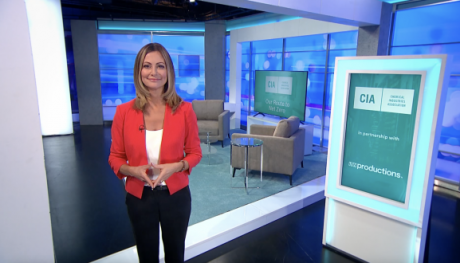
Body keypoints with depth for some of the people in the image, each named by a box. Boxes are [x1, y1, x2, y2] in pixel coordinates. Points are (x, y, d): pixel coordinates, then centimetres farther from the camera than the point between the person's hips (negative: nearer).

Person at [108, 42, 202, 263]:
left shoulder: (184, 110, -11)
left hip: (175, 194, 0)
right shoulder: (124, 112, -10)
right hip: (139, 197, 1)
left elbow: (195, 153, -2)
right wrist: (133, 170, -20)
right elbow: (115, 158, -1)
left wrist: (176, 166, -21)